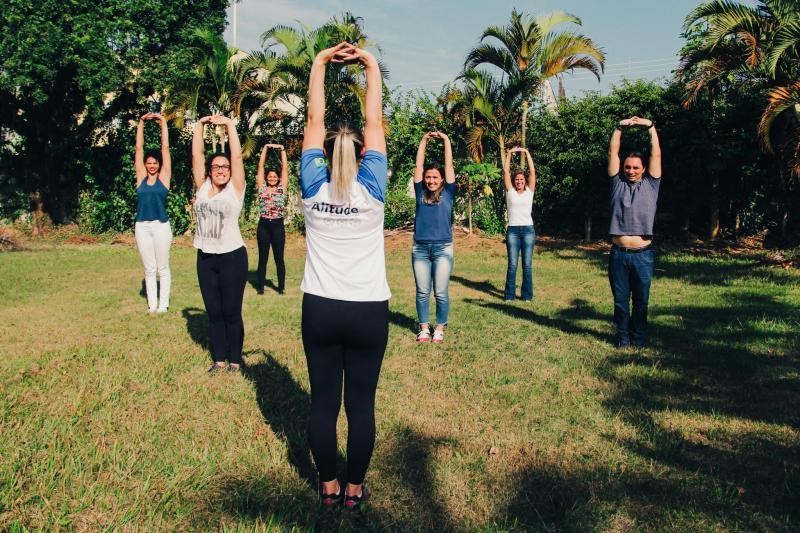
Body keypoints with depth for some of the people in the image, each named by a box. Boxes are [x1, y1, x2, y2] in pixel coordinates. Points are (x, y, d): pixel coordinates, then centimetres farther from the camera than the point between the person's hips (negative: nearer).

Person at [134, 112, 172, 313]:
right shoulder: (141, 177, 7)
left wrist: (163, 122, 0)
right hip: (142, 227, 3)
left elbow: (165, 148, -1)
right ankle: (152, 304, 15)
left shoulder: (164, 177, 2)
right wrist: (141, 123, 6)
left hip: (161, 226, -2)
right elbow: (139, 148, 7)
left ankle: (163, 303, 12)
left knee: (163, 268, 5)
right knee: (149, 269, 9)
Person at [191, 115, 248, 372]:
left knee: (231, 312, 4)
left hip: (232, 257, -4)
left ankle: (235, 359, 17)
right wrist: (199, 126, 1)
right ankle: (219, 358, 24)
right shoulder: (202, 188, 6)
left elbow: (237, 156, -10)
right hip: (205, 258, 4)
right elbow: (196, 156, 3)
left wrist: (229, 124, -9)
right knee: (213, 312, 12)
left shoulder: (235, 189, -3)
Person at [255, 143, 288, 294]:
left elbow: (285, 168, 1)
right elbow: (261, 166, 4)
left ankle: (281, 286, 13)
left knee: (279, 258, 5)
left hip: (278, 225, -1)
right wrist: (265, 148, 2)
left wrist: (282, 150, -1)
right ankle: (261, 286, 16)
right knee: (262, 258, 8)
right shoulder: (262, 188, 5)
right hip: (263, 225, 1)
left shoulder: (282, 188, 5)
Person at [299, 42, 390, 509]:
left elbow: (315, 120, 2)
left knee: (324, 401, 10)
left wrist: (320, 63, 7)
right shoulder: (371, 189, -7)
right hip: (368, 311, -1)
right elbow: (375, 122, -2)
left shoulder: (313, 188, -4)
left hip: (321, 309, 1)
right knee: (362, 403, 7)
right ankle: (354, 489, 19)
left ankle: (329, 487, 22)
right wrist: (372, 66, 7)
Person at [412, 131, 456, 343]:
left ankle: (440, 328, 13)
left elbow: (449, 165, 4)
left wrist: (446, 140, 5)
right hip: (420, 248, 2)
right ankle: (424, 328, 16)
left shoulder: (448, 193, 7)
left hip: (442, 248, -2)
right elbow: (418, 166, 9)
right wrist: (424, 140, 8)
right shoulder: (421, 193, 10)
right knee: (422, 292, 6)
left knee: (441, 293, 0)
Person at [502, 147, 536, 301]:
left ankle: (527, 295, 9)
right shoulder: (510, 191, 9)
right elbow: (506, 171, 4)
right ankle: (509, 294, 7)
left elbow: (532, 171, 4)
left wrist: (527, 153, 2)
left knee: (527, 265, 1)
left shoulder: (529, 191, 10)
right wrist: (510, 153, 0)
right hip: (512, 230, 0)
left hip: (528, 230, 1)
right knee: (512, 264, -2)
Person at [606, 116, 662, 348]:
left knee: (641, 300, 7)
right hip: (618, 253, 1)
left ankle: (639, 338, 19)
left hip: (643, 254, 0)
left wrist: (650, 127, 3)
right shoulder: (618, 183, 10)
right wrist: (619, 127, 3)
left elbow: (656, 154, 4)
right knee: (620, 299, 8)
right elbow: (613, 153, 7)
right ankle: (623, 337, 20)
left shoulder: (651, 185, 9)